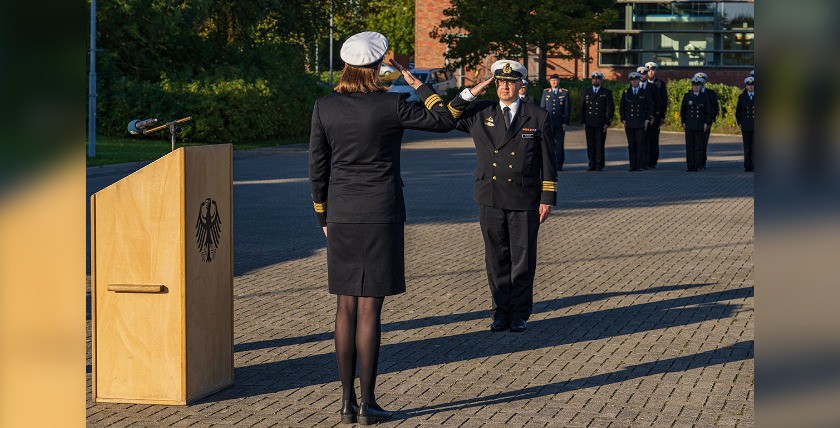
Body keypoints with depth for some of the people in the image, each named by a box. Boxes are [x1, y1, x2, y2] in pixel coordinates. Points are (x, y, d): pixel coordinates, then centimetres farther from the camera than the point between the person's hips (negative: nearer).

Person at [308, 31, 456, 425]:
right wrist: (416, 84, 5)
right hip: (381, 215, -3)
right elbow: (445, 120, -1)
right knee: (370, 308, -1)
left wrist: (324, 217, 15)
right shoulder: (391, 106, -11)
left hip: (342, 216, 3)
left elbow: (317, 167, 4)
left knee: (346, 307, 10)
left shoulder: (325, 107, -1)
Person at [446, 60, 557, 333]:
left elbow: (548, 163, 2)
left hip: (524, 200, -2)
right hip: (490, 200, 2)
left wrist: (548, 199, -3)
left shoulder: (538, 118, 1)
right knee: (497, 258, 7)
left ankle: (520, 314, 13)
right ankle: (501, 311, 16)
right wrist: (470, 94, -4)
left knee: (523, 259, 4)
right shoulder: (480, 113, 6)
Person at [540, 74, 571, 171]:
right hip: (548, 123, 1)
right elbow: (542, 107, 10)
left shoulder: (565, 93, 5)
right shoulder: (545, 92, 10)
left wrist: (566, 122, -5)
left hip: (560, 123, -1)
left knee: (559, 144, 0)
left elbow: (568, 109, 3)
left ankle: (559, 164, 4)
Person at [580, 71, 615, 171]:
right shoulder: (586, 92, 13)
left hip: (601, 124, -3)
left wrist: (607, 123, -4)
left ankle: (599, 165, 1)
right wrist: (583, 121, 5)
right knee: (590, 145, 2)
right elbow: (582, 107, 13)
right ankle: (592, 165, 7)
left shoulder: (606, 93, 4)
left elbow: (611, 108, 3)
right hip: (589, 124, 3)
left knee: (600, 145, -4)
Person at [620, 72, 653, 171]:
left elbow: (650, 107, 9)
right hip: (629, 124, 1)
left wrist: (647, 120, 0)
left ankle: (639, 166, -3)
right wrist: (623, 120, 4)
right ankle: (632, 166, 4)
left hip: (641, 123, -1)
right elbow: (621, 107, 12)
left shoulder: (645, 93, 6)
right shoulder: (626, 93, 8)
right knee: (631, 145, 1)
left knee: (640, 144, -6)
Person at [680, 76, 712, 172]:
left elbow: (708, 111, 7)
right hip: (689, 125, 1)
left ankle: (697, 166, 1)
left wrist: (706, 123, -1)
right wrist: (683, 122, 3)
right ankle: (690, 166, 3)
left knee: (699, 146, -2)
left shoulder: (704, 97, 4)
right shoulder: (687, 96, 7)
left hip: (700, 125, -1)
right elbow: (683, 110, 11)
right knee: (689, 146, 0)